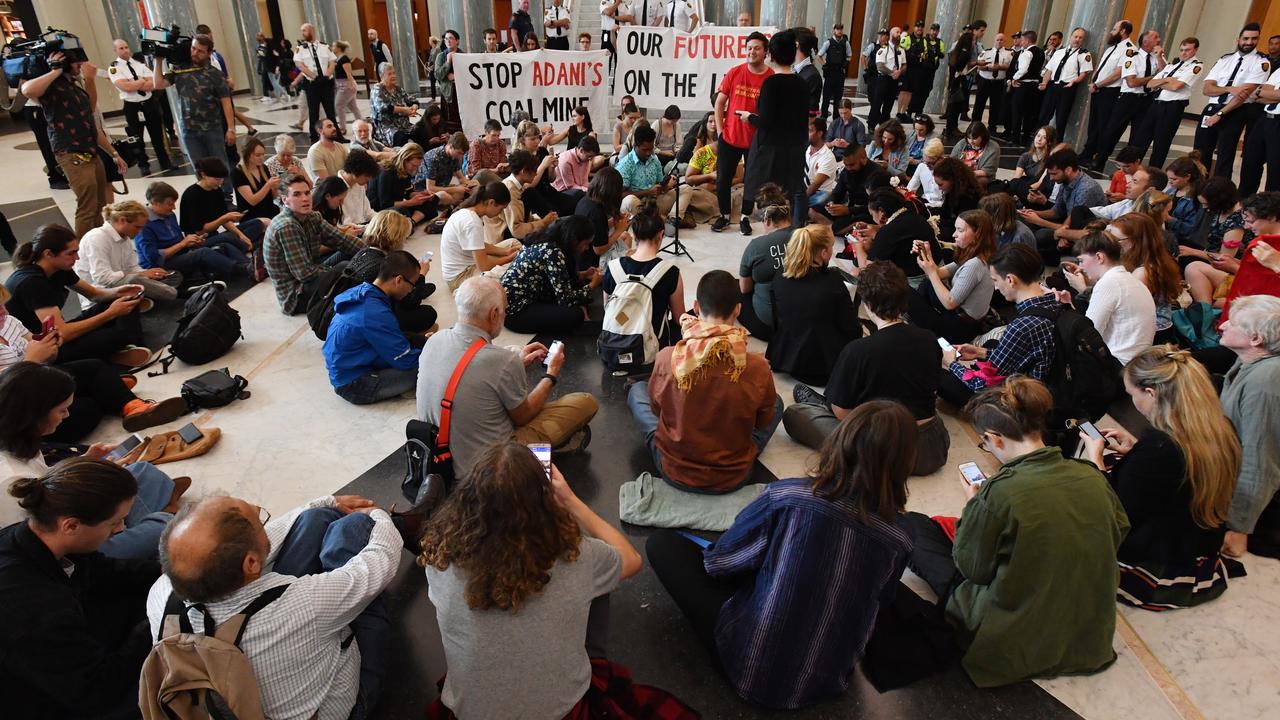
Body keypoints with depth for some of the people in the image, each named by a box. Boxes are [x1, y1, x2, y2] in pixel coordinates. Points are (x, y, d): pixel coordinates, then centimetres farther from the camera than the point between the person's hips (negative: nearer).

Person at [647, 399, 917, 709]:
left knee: (662, 543, 6)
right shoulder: (899, 540, -12)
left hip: (749, 668, -4)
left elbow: (716, 563, -8)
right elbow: (874, 601, 7)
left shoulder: (785, 496, -21)